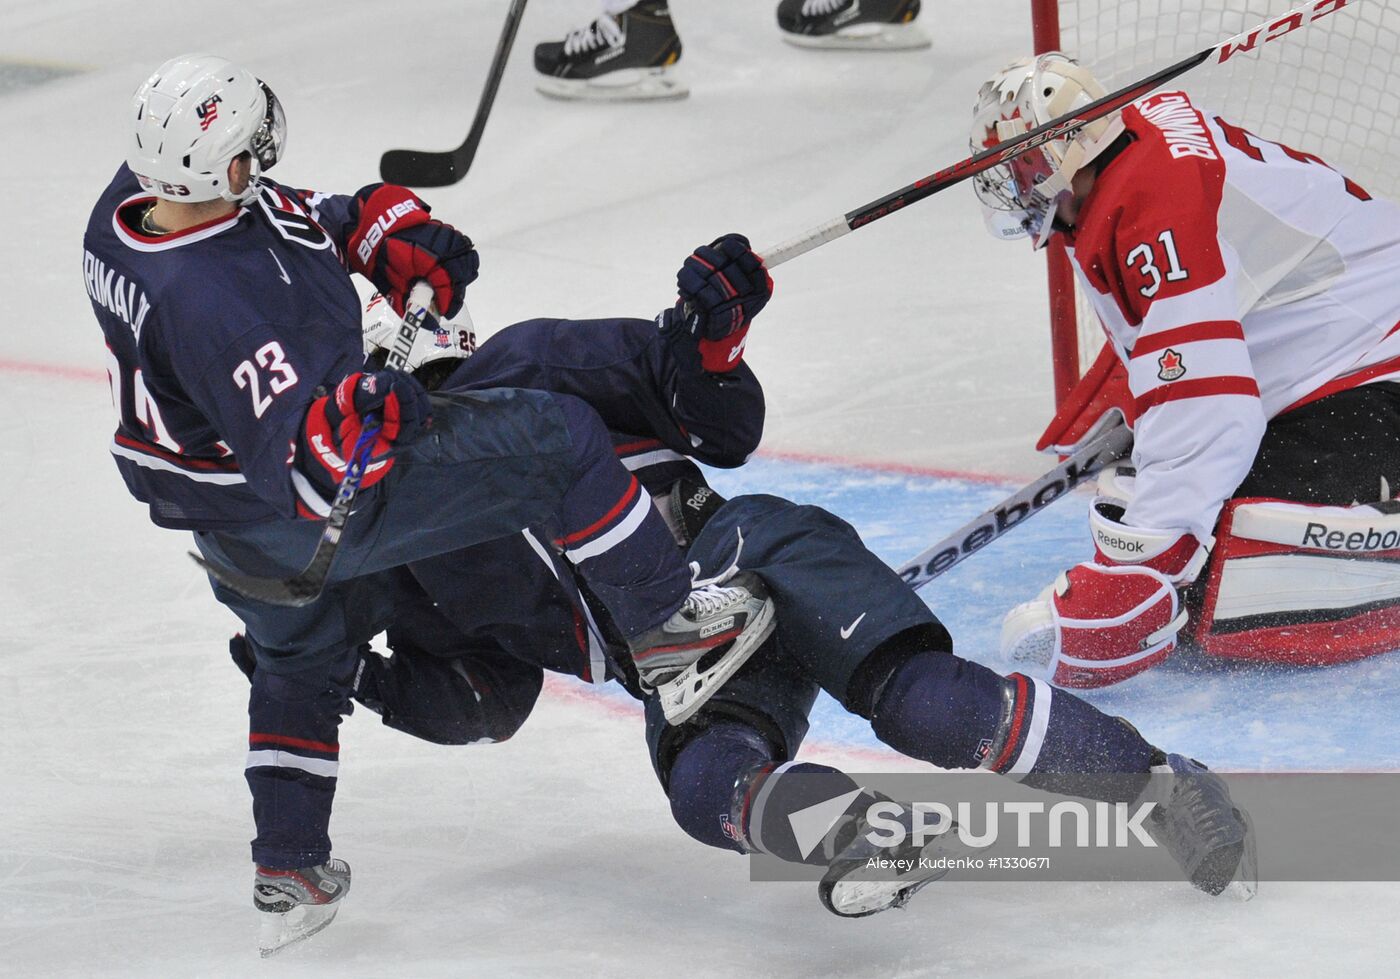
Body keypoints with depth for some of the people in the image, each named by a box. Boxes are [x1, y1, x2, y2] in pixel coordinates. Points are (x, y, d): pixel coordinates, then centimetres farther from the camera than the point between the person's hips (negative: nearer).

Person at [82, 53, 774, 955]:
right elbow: (294, 462, -38)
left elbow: (286, 217, 8)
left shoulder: (133, 199, -10)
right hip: (311, 513, -9)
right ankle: (664, 626, 8)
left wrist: (385, 230, -1)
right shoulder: (213, 305, -38)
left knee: (301, 655, 34)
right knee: (556, 437, -4)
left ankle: (289, 867, 40)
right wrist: (341, 426, -56)